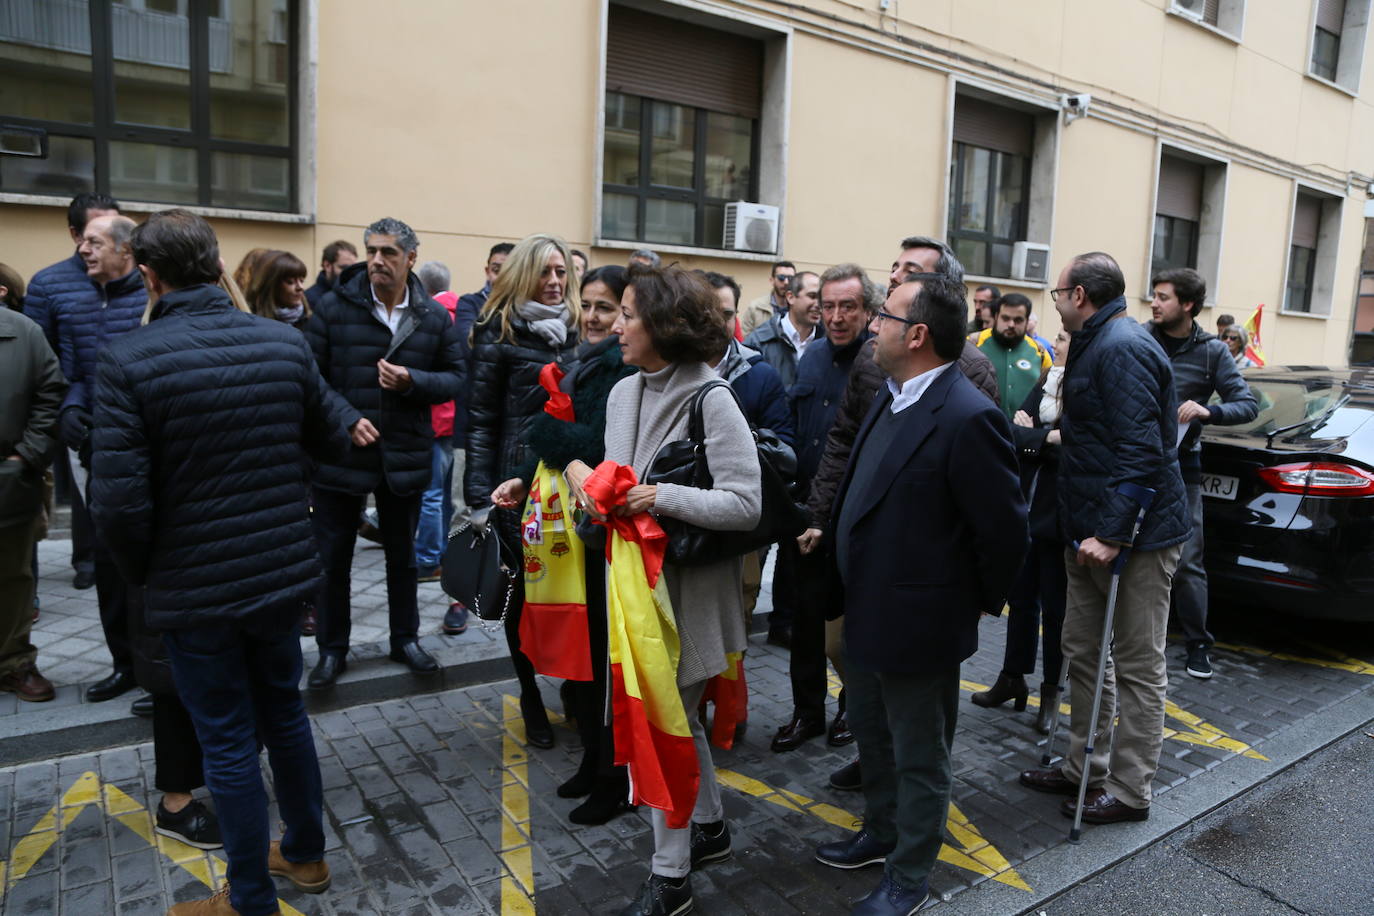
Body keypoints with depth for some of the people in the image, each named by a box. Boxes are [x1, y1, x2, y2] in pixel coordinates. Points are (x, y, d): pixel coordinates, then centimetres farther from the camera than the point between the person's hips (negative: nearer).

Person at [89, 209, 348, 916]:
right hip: (282, 571, 4)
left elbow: (120, 504, -18)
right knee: (285, 712, 22)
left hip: (194, 588, -4)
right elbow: (332, 441, 5)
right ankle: (306, 855, 40)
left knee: (229, 742, 10)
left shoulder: (128, 360, -16)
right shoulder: (286, 342, -5)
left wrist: (143, 572, 0)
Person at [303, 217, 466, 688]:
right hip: (340, 454, -2)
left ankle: (405, 639, 35)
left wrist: (412, 381, -15)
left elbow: (455, 377, 3)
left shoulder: (434, 316, 0)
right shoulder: (334, 306, -7)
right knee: (332, 557, 9)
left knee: (403, 555, 17)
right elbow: (311, 375, -6)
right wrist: (347, 419, -18)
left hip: (405, 455, 2)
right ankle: (332, 649, 27)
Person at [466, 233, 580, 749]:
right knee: (526, 588, 6)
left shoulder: (577, 330, 11)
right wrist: (480, 491, -10)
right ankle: (532, 700, 23)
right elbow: (481, 418, -3)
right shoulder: (500, 333, -1)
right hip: (521, 482, -3)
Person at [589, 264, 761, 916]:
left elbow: (745, 504, -21)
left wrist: (660, 497, -27)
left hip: (689, 586, -7)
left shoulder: (710, 399, -17)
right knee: (677, 715, 21)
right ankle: (708, 827, 43)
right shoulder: (623, 392, 5)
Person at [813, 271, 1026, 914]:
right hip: (867, 613, 9)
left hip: (917, 625, -9)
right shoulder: (891, 397, 4)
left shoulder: (967, 417, -25)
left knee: (919, 759, 13)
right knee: (872, 738, 26)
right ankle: (881, 833, 49)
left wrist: (982, 601, -6)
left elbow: (1004, 529, -20)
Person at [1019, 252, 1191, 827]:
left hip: (1135, 537, -10)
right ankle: (1084, 768, 30)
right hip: (1092, 529, 10)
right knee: (1081, 650, 16)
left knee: (1139, 665, 4)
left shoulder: (1123, 349, -18)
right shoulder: (1096, 344, 15)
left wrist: (1112, 533, -25)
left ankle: (1129, 791, 16)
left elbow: (1140, 451, -25)